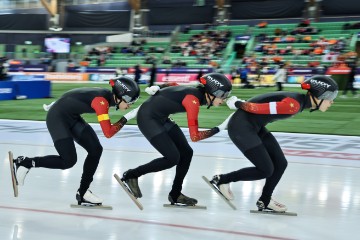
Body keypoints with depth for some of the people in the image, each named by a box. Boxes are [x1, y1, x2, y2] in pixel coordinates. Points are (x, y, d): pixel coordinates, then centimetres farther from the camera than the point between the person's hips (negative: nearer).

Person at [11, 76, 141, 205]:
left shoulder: (109, 96, -1)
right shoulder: (102, 101, -28)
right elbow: (108, 133, -30)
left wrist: (60, 104, 26)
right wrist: (126, 118, -22)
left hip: (72, 117, 9)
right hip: (57, 117, -9)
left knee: (96, 150, -1)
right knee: (69, 160, -14)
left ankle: (83, 193, 9)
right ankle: (24, 162, 1)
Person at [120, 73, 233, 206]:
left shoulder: (200, 93, -1)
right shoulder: (193, 99, -27)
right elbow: (194, 136, -28)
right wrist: (218, 129, -21)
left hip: (161, 118, 9)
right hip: (148, 117, -9)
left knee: (186, 153, 4)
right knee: (173, 158, -12)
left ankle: (175, 195, 16)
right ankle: (131, 175, 3)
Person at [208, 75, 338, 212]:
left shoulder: (301, 101, 4)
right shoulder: (294, 104, -26)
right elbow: (257, 108, -23)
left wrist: (240, 104, 7)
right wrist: (237, 104, -7)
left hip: (255, 127, 10)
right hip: (241, 127, -9)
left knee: (280, 164, 7)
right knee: (266, 170, -6)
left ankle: (264, 202, 22)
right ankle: (221, 180, 9)